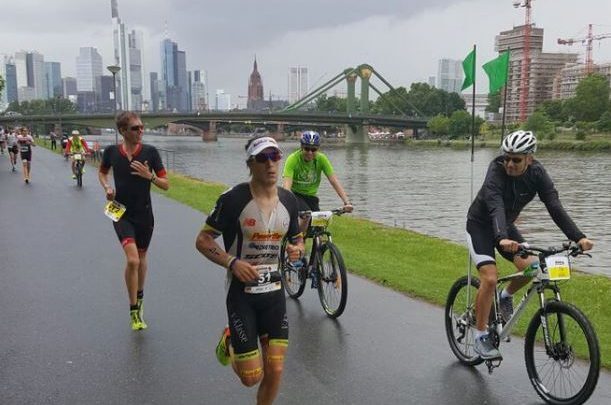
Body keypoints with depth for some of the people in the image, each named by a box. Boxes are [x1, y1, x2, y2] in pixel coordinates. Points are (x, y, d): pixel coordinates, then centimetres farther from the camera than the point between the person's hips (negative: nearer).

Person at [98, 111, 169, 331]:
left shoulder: (150, 152, -8)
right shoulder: (111, 151, -4)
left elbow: (166, 184, -5)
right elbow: (102, 172, 18)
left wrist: (150, 176, -23)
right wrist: (107, 187, -2)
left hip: (144, 214, 1)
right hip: (122, 214, -1)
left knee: (141, 257, 17)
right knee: (132, 259, -16)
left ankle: (140, 296, 44)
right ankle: (134, 311, -1)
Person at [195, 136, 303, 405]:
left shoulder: (288, 200, 0)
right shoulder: (233, 199, -16)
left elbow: (297, 240, 14)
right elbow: (202, 241, -9)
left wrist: (297, 250, -9)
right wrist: (232, 263, -23)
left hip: (274, 292, 4)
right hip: (241, 293, -4)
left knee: (275, 371, 2)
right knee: (252, 377, -1)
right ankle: (230, 344, 31)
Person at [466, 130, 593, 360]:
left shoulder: (537, 173, -16)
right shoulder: (497, 170, -30)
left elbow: (554, 206, -23)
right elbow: (496, 207, -44)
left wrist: (578, 237, -36)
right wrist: (502, 239, -62)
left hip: (505, 225, 5)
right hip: (480, 225, -5)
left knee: (530, 267, -16)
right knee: (490, 278, -18)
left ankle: (506, 297, 16)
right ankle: (481, 337, -5)